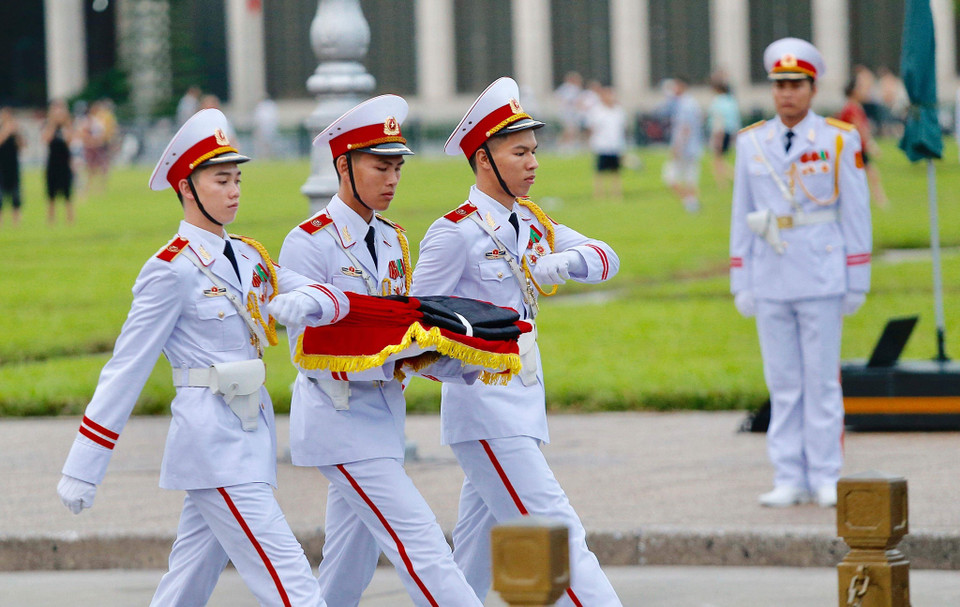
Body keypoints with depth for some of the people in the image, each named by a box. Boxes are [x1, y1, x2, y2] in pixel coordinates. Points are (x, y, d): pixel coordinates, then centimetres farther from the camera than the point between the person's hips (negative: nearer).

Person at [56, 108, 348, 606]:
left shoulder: (250, 257, 14)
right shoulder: (171, 270, -9)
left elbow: (334, 298, 9)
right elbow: (126, 368, -8)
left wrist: (303, 301, -17)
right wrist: (82, 470, -9)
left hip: (250, 432, 8)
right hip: (211, 441, -8)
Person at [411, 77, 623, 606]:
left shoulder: (532, 224, 13)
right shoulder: (456, 233, -11)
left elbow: (605, 257, 5)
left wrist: (567, 263, -15)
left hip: (523, 404, 8)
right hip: (483, 408, -8)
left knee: (477, 547, 12)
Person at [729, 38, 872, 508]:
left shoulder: (839, 140, -1)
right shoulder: (751, 143, 7)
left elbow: (856, 213, 1)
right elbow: (742, 216, 11)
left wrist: (857, 282, -2)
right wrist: (740, 283, 7)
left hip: (821, 279, -3)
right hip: (770, 282, 3)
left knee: (822, 380, -1)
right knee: (782, 382, 4)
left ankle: (826, 478, 5)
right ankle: (789, 480, 8)